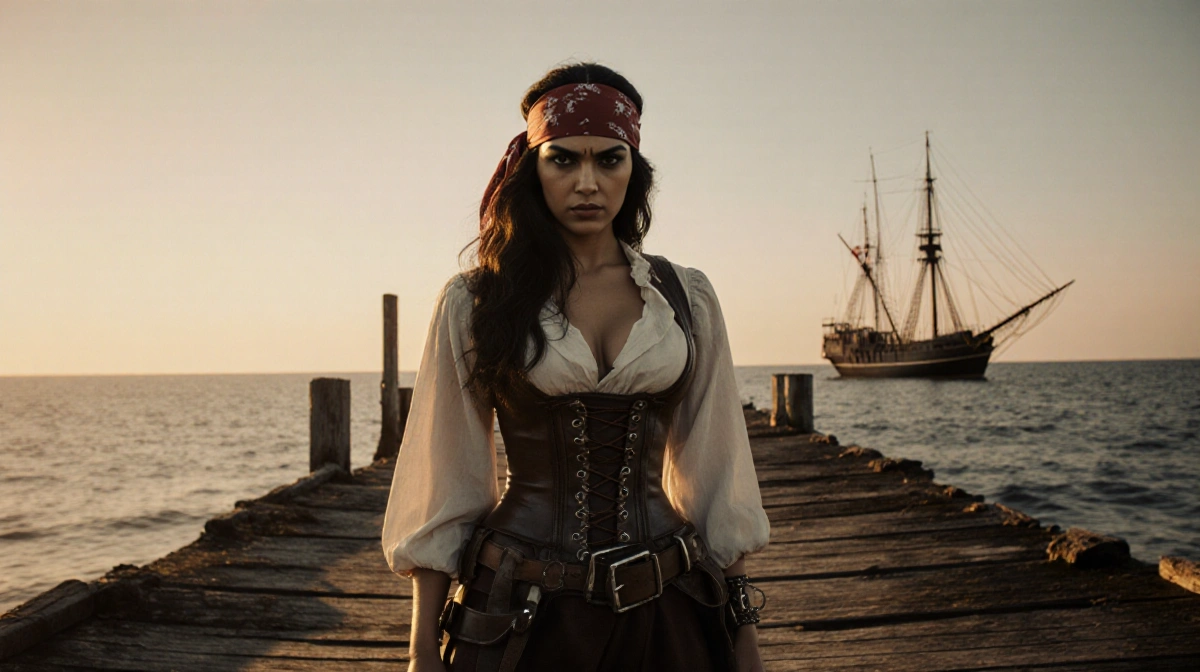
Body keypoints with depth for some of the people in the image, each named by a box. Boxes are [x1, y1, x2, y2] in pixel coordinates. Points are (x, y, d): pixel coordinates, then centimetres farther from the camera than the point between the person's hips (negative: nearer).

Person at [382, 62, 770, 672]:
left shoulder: (687, 299, 3)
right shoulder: (473, 303, -3)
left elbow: (713, 475, 6)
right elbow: (444, 486, -2)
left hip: (664, 614, 2)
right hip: (521, 615, -1)